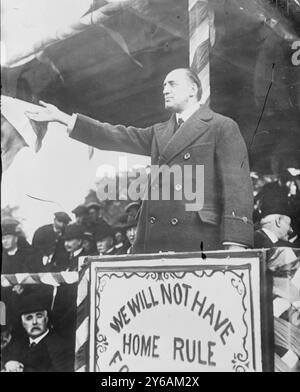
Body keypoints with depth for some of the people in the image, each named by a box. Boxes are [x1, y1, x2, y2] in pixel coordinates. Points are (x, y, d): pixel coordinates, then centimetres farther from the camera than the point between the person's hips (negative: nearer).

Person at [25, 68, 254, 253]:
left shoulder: (223, 127, 4)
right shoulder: (159, 133, 24)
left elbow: (237, 184, -5)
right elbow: (116, 137, 20)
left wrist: (235, 244, -16)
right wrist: (62, 118, 15)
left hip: (200, 243, -5)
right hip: (155, 242, 6)